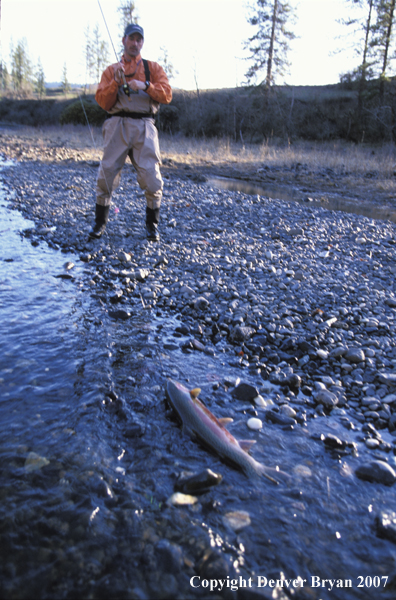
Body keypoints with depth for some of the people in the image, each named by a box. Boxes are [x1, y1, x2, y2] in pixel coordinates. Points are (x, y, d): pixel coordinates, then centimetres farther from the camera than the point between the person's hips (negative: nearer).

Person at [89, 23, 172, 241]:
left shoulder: (153, 68, 16)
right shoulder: (111, 71, 18)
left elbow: (166, 95, 2)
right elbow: (102, 102, 7)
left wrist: (145, 86, -12)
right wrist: (115, 82, -8)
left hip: (144, 126, 0)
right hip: (117, 125, 1)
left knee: (151, 177, -7)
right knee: (106, 175, -4)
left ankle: (152, 224, 9)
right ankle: (100, 222, 10)